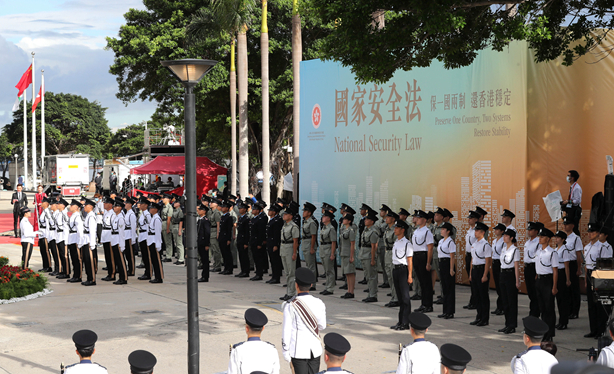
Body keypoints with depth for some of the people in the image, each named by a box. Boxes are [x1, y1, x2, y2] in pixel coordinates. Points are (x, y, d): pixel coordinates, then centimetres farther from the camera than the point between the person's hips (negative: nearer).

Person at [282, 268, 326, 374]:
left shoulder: (291, 306, -15)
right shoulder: (319, 304, -4)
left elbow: (286, 331, -12)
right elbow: (322, 326, 8)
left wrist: (285, 351, -4)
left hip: (298, 352, -3)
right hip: (315, 350, 4)